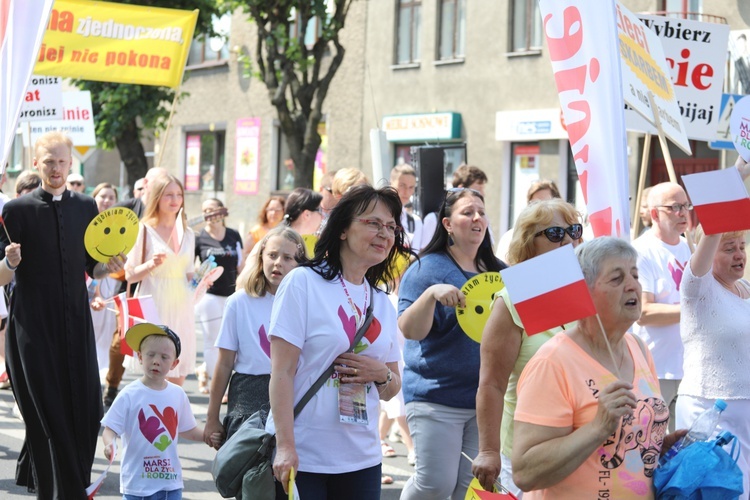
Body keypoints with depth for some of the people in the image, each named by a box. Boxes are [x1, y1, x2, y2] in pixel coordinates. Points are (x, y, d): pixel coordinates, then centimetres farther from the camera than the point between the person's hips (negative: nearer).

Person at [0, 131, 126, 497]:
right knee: (48, 411, -5)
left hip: (75, 320, 4)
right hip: (33, 325, -4)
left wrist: (108, 267, -4)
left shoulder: (85, 207, 10)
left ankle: (34, 471, 24)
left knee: (85, 409, 2)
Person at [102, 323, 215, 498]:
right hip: (137, 482, -4)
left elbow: (187, 430, 16)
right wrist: (109, 444, -31)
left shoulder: (178, 395, 5)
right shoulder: (129, 395, -9)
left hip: (171, 482, 4)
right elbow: (110, 429, -10)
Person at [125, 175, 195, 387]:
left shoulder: (187, 234, 14)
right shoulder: (145, 230, -1)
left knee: (177, 379, 3)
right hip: (155, 308, -5)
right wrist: (151, 264, -20)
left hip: (181, 308, 5)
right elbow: (130, 275, -3)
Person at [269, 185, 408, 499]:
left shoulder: (382, 303, 13)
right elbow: (281, 372, -10)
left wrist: (383, 375, -5)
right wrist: (285, 447, -17)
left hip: (362, 458, 5)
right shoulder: (304, 282, -5)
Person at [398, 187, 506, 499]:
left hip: (485, 398, 5)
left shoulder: (498, 272, 11)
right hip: (437, 397, -5)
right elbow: (410, 330, -14)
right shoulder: (428, 268, -5)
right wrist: (431, 294, -30)